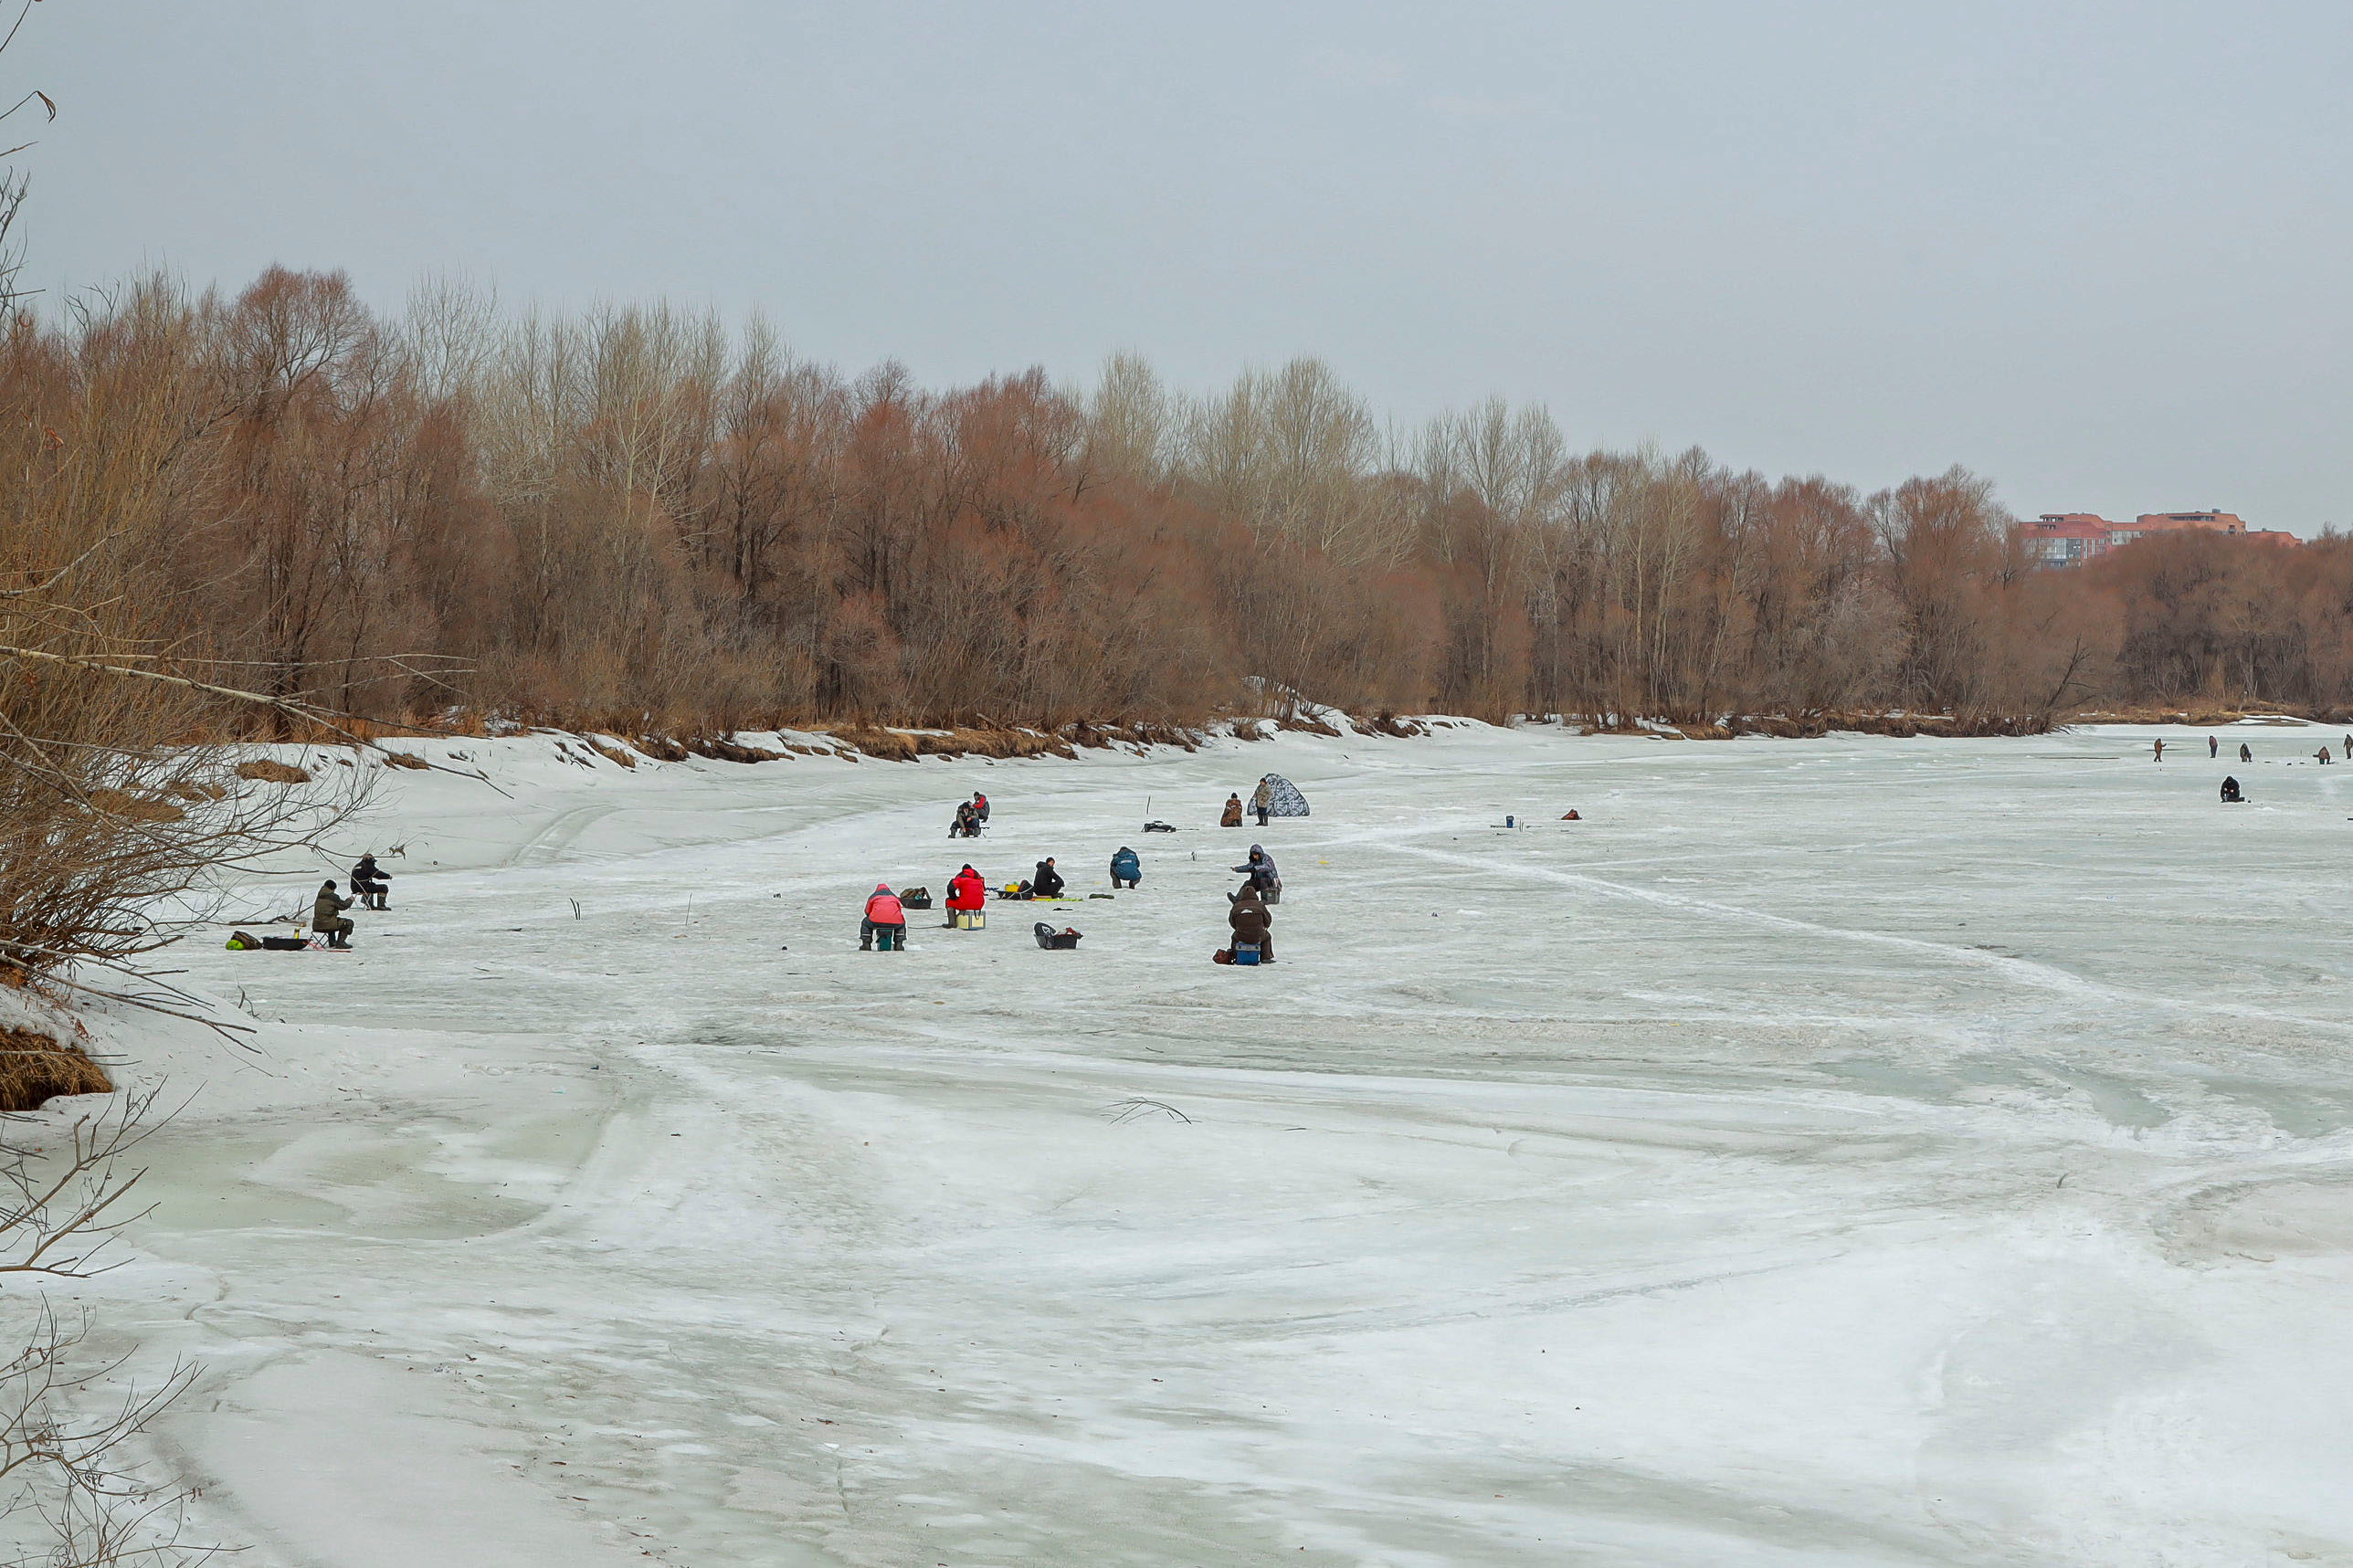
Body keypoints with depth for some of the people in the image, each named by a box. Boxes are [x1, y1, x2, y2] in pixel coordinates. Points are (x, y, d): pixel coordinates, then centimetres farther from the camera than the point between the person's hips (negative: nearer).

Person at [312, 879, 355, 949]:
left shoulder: (319, 897, 12)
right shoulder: (332, 896, -12)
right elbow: (344, 905, -4)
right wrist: (350, 900, 15)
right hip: (327, 924, -8)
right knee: (349, 923, 3)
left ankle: (332, 942, 41)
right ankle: (340, 942, 1)